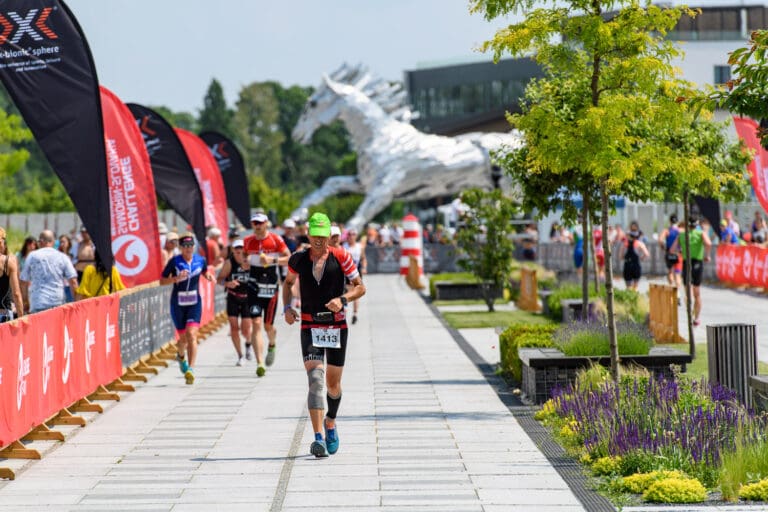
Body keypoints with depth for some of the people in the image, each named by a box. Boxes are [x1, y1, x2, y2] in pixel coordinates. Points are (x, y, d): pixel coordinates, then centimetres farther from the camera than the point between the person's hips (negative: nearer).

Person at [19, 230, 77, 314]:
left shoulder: (32, 256, 6)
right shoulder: (63, 257, 6)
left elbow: (24, 282, 11)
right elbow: (73, 282, 0)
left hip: (37, 304, -1)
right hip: (58, 303, 1)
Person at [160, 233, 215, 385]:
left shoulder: (200, 260, 0)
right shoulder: (174, 261, -8)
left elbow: (205, 272, 21)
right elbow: (162, 281, -6)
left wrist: (209, 277, -1)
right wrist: (177, 278, -23)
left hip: (194, 303, 0)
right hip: (178, 304, 0)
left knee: (192, 335, -17)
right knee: (183, 338, 11)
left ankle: (190, 370, -21)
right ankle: (181, 356, 46)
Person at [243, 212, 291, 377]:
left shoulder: (276, 240, -4)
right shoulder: (248, 241, 5)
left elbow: (289, 258, -6)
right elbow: (243, 256, 21)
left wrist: (273, 260, -20)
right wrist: (245, 262, -1)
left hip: (271, 287, -1)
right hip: (254, 287, 1)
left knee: (268, 325, 5)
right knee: (256, 323, -12)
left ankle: (272, 344, 43)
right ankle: (260, 364, -15)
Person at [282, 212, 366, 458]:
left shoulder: (341, 257, -4)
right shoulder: (298, 260, 1)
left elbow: (360, 287, 1)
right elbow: (288, 283, 20)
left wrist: (343, 299, -18)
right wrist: (287, 308, 3)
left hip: (337, 326, 0)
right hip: (310, 327, 0)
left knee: (333, 384, 9)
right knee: (315, 378, -17)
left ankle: (330, 423, 39)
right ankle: (318, 438, -24)